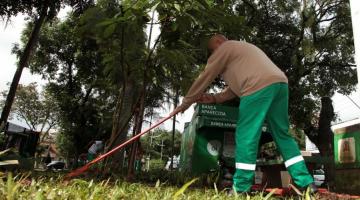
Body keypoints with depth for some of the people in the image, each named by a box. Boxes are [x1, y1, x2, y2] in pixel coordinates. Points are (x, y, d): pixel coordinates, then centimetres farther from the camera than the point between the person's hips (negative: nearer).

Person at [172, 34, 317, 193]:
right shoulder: (244, 48, 39)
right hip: (280, 83, 9)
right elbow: (236, 87, 34)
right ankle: (306, 182, 13)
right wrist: (215, 99, 28)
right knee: (282, 135, 13)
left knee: (246, 136, -5)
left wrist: (186, 102, 19)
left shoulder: (224, 48, 13)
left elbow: (204, 78, 12)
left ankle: (241, 188, -1)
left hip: (260, 86, -9)